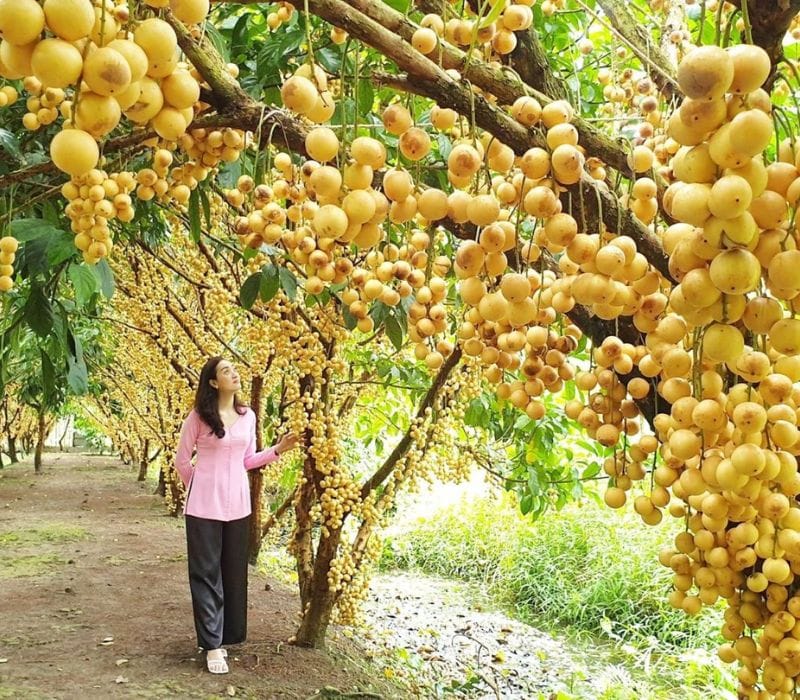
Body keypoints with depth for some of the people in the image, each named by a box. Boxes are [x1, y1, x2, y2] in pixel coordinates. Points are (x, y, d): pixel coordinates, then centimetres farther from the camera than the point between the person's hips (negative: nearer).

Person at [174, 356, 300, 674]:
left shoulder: (248, 416, 7)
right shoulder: (198, 417, -7)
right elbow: (181, 460, 2)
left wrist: (278, 449, 2)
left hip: (237, 504, 5)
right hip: (205, 505, -5)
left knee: (234, 573, 10)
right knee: (207, 573, 0)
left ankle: (224, 636, 24)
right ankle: (212, 645, 5)